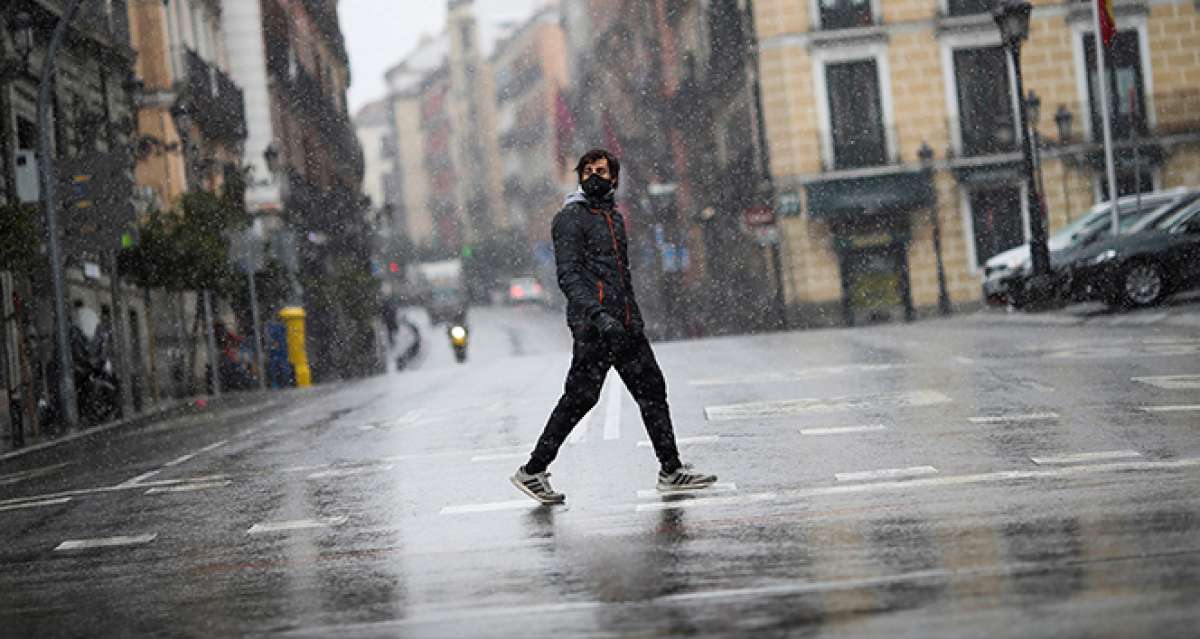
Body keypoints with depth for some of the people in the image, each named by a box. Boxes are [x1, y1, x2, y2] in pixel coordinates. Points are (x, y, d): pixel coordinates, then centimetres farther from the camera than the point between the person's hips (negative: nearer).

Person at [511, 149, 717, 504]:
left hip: (624, 325, 8)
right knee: (579, 398, -7)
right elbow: (568, 275, -17)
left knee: (652, 389, 6)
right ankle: (532, 472, 3)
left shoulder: (615, 217, 19)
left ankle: (671, 470, 12)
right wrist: (598, 315, -29)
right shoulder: (571, 218, -7)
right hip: (592, 327, -8)